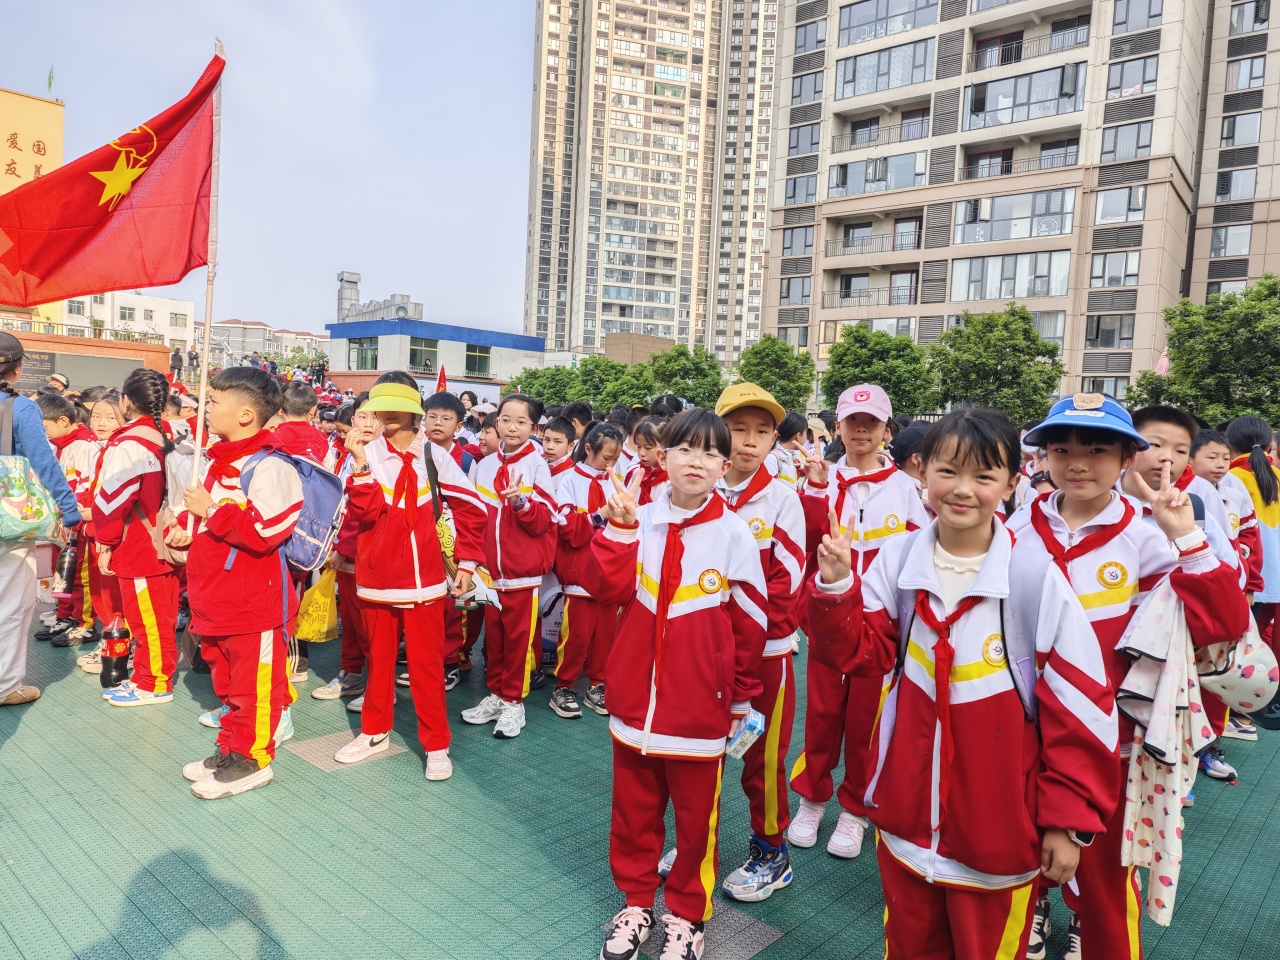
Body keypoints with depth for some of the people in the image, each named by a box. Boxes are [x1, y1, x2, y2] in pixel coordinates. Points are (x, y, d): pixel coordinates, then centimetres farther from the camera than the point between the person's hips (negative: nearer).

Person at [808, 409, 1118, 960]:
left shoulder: (1035, 576, -17)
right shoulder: (899, 559, -7)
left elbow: (1078, 707, -11)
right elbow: (865, 653, -1)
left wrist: (1069, 818, -7)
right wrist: (837, 589, -17)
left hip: (998, 828, -3)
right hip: (904, 813, 3)